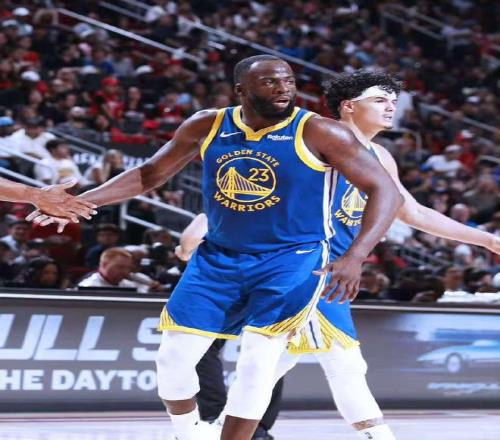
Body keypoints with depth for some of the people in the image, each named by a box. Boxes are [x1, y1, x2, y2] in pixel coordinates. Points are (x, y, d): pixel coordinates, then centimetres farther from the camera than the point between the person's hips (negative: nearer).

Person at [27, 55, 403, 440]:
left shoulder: (318, 133, -15)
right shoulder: (207, 127, -3)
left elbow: (386, 191, -16)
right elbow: (150, 174, 10)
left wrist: (355, 257, -30)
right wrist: (80, 202, 0)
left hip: (292, 257, -4)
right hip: (219, 256, 4)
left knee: (257, 364, -17)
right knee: (173, 359, 1)